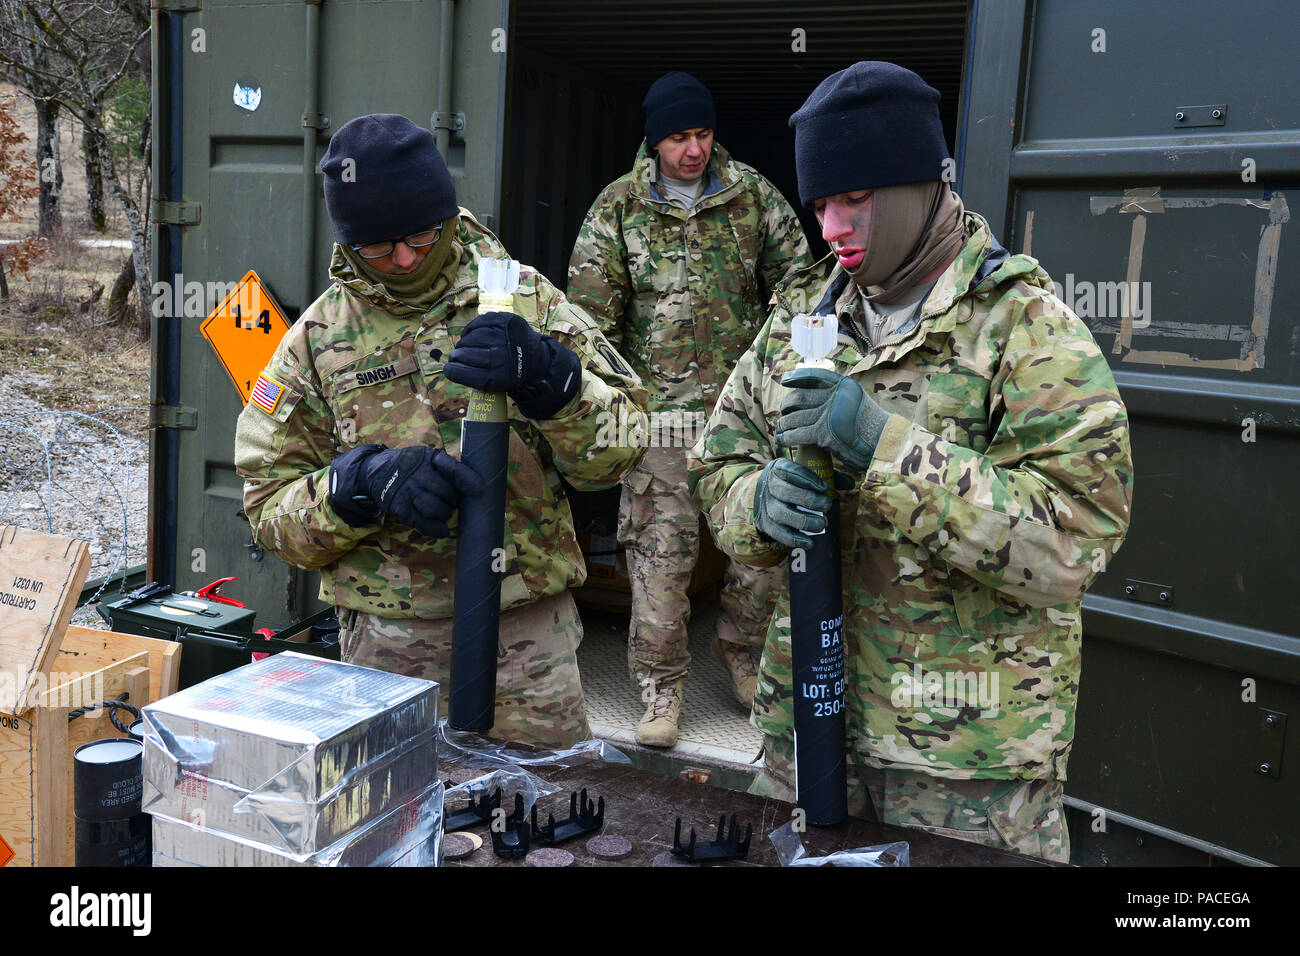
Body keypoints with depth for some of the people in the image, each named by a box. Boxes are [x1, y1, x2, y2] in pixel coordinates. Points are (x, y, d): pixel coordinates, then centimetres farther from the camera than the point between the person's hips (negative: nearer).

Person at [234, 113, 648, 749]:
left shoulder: (524, 299, 2)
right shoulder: (319, 337, 3)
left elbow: (618, 446, -5)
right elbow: (270, 504, 1)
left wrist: (545, 375, -23)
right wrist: (367, 482, -18)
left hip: (529, 631, 0)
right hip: (389, 642, 0)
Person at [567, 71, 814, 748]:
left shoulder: (753, 195, 7)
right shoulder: (618, 207, 4)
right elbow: (592, 313, 5)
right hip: (661, 407, -2)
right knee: (660, 547, -2)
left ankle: (745, 658, 28)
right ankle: (660, 684, 12)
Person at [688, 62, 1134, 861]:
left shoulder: (1031, 329, -12)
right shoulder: (801, 313, 6)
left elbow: (1074, 539, -22)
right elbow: (720, 460, 8)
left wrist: (887, 447, -29)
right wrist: (760, 502, -16)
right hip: (805, 709, 5)